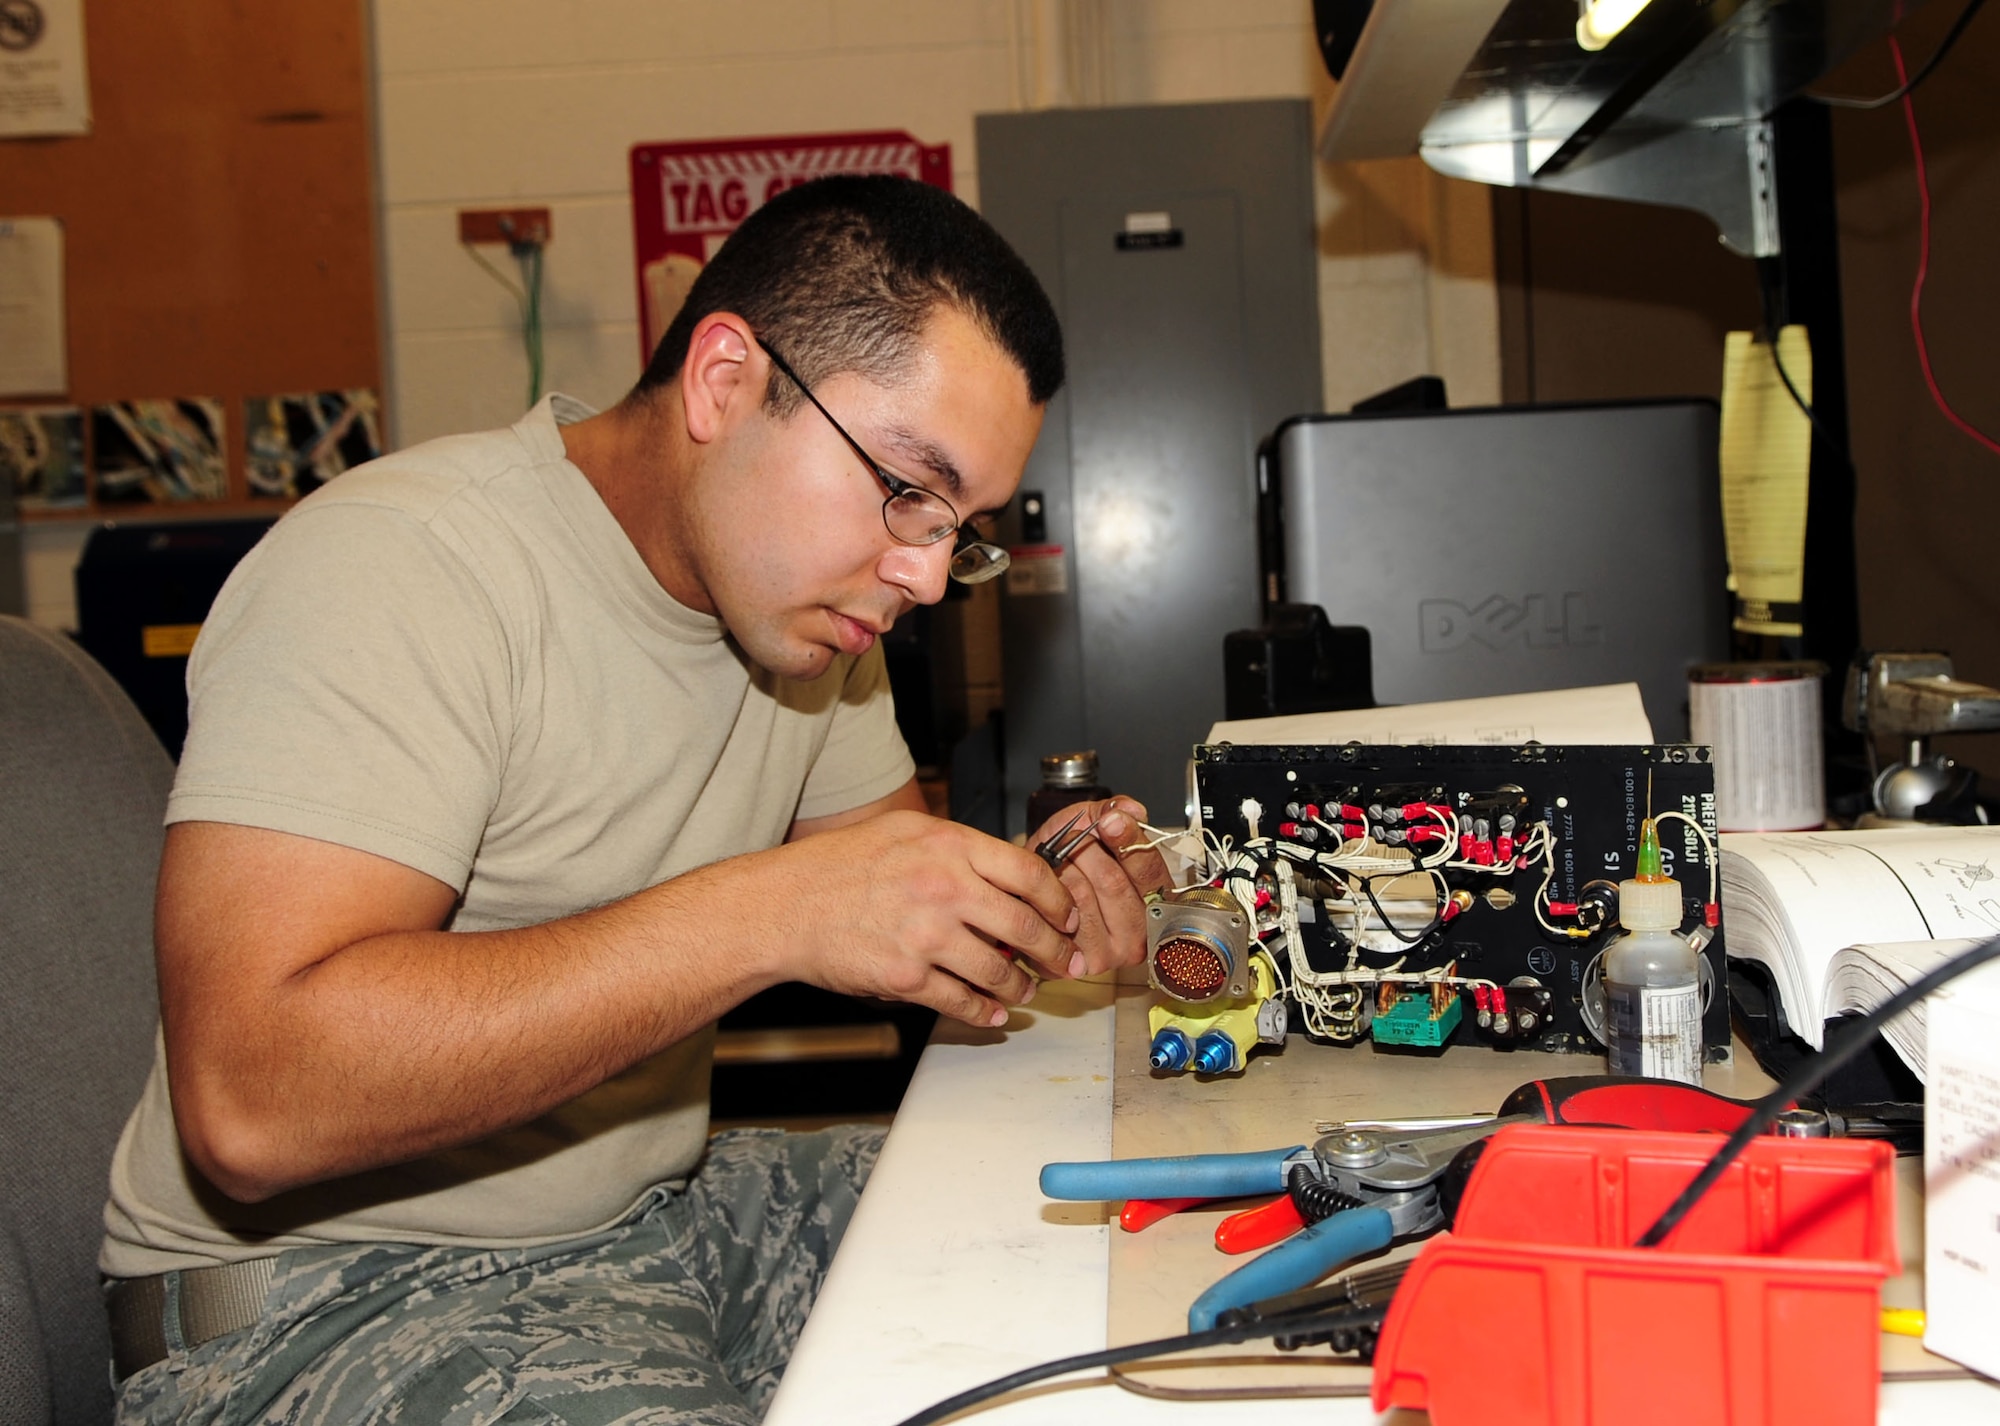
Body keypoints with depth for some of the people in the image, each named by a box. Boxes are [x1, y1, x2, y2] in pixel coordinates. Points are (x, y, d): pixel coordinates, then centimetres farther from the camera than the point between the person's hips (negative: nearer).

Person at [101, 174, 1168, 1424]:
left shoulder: (801, 583, 4)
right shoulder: (396, 570, -22)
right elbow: (251, 1101, -32)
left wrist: (1028, 910, -9)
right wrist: (764, 912, -35)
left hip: (661, 1216, 7)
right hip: (333, 1297, -6)